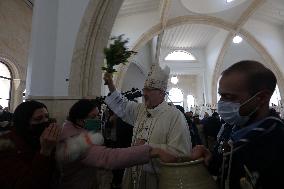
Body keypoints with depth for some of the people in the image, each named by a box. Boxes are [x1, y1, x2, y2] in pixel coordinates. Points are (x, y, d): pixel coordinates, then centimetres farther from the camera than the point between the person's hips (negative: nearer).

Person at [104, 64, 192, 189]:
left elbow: (180, 152, -26)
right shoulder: (140, 109, -1)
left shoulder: (175, 116, -21)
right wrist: (111, 86, 3)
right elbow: (122, 106, 13)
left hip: (156, 178, -5)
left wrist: (147, 146, -22)